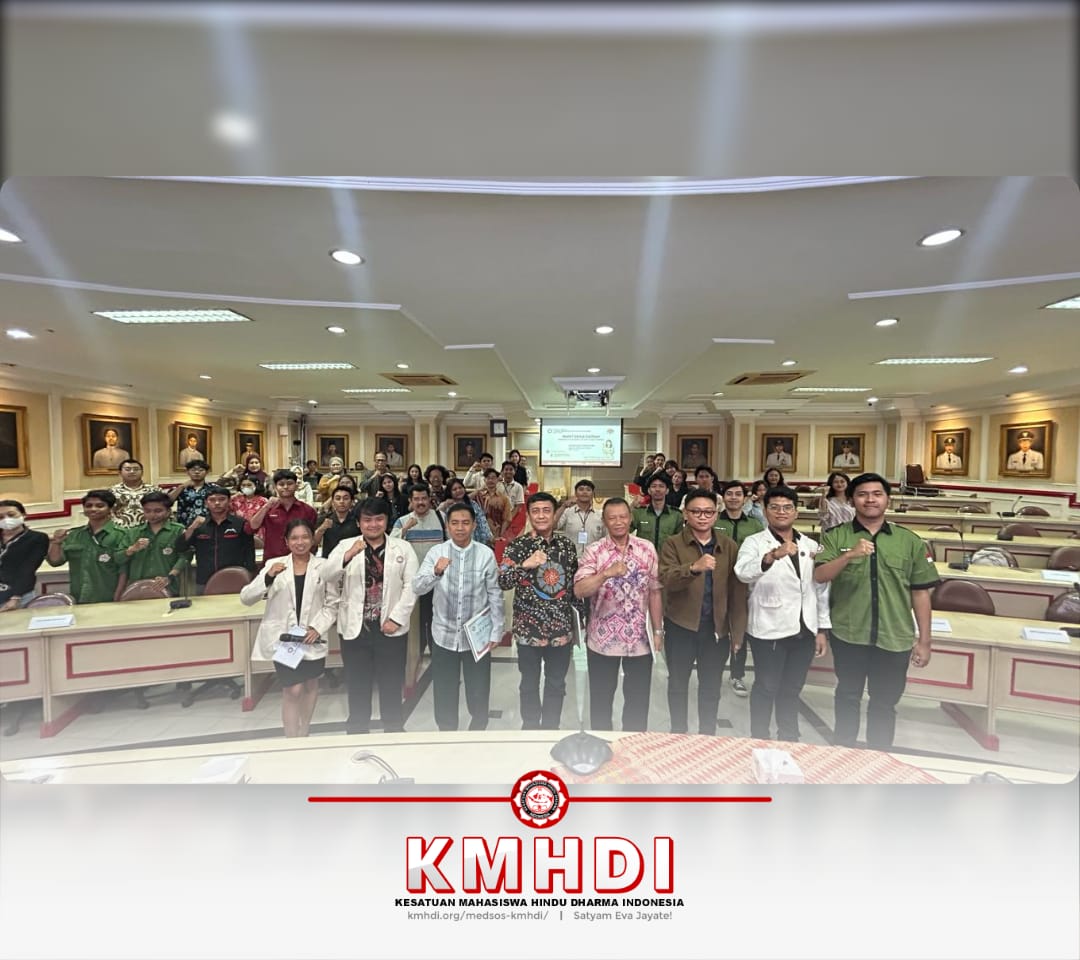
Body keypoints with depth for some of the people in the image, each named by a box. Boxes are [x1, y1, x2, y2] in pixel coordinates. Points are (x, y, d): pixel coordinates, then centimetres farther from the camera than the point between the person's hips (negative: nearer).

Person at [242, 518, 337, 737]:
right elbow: (246, 598, -6)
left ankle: (303, 734, 38)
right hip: (282, 637, -1)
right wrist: (267, 577, -21)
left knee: (310, 685, 17)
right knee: (293, 690, -1)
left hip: (312, 638, 1)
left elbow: (332, 604, -1)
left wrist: (317, 627, -14)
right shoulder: (274, 564, -2)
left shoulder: (324, 566, -4)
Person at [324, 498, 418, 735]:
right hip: (355, 628, 0)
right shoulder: (346, 546, 2)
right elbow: (328, 575, -12)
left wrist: (396, 618, -12)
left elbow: (411, 586, -4)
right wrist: (348, 555, -30)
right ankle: (357, 732, 32)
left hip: (391, 629, 0)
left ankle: (394, 731, 31)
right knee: (357, 687, 13)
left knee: (392, 687, 12)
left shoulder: (403, 549, 1)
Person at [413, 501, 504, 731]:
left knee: (479, 698, 12)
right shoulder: (436, 552, -5)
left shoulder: (486, 554, -7)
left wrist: (496, 631, -2)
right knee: (444, 697, 15)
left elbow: (495, 595, -2)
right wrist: (435, 572, -32)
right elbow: (417, 588, -13)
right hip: (444, 636, 1)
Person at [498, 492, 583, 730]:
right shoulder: (517, 545, -8)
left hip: (561, 627, 3)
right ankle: (530, 730, 37)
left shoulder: (566, 545, 1)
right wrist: (525, 564, -34)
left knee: (556, 685, 17)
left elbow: (575, 583, 10)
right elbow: (502, 582, -19)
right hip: (529, 628, -2)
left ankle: (551, 729, 38)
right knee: (530, 685, 16)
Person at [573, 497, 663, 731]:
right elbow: (579, 591, -20)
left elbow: (654, 591, 5)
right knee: (601, 699, 14)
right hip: (602, 639, -2)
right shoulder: (593, 551, -9)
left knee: (639, 699, 16)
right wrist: (606, 574, -34)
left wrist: (658, 630, 5)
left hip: (639, 638, 2)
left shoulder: (647, 549, -1)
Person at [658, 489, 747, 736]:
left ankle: (708, 735, 36)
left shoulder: (730, 546, 2)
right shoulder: (673, 544, -6)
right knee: (678, 683, 15)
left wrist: (738, 631, 1)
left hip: (717, 627, 2)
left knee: (711, 686, 16)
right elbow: (667, 579, -22)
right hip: (681, 626, -2)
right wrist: (694, 567, -39)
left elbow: (737, 592, 3)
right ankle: (678, 733, 35)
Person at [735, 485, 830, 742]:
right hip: (769, 629, -4)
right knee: (766, 688, 7)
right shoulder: (754, 542, -8)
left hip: (804, 629, 5)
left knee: (792, 689, 18)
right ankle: (759, 740, 25)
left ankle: (789, 739, 36)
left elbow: (821, 589, 12)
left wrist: (822, 629, 9)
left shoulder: (811, 546, 8)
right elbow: (743, 572, -29)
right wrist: (772, 556, -46)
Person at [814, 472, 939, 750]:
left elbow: (920, 593, 4)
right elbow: (819, 576, -15)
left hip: (895, 638, 1)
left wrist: (924, 641, 4)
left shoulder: (910, 542, 2)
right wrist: (849, 555, -30)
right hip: (848, 634, -1)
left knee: (885, 703, 15)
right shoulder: (836, 536, -3)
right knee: (848, 697, 16)